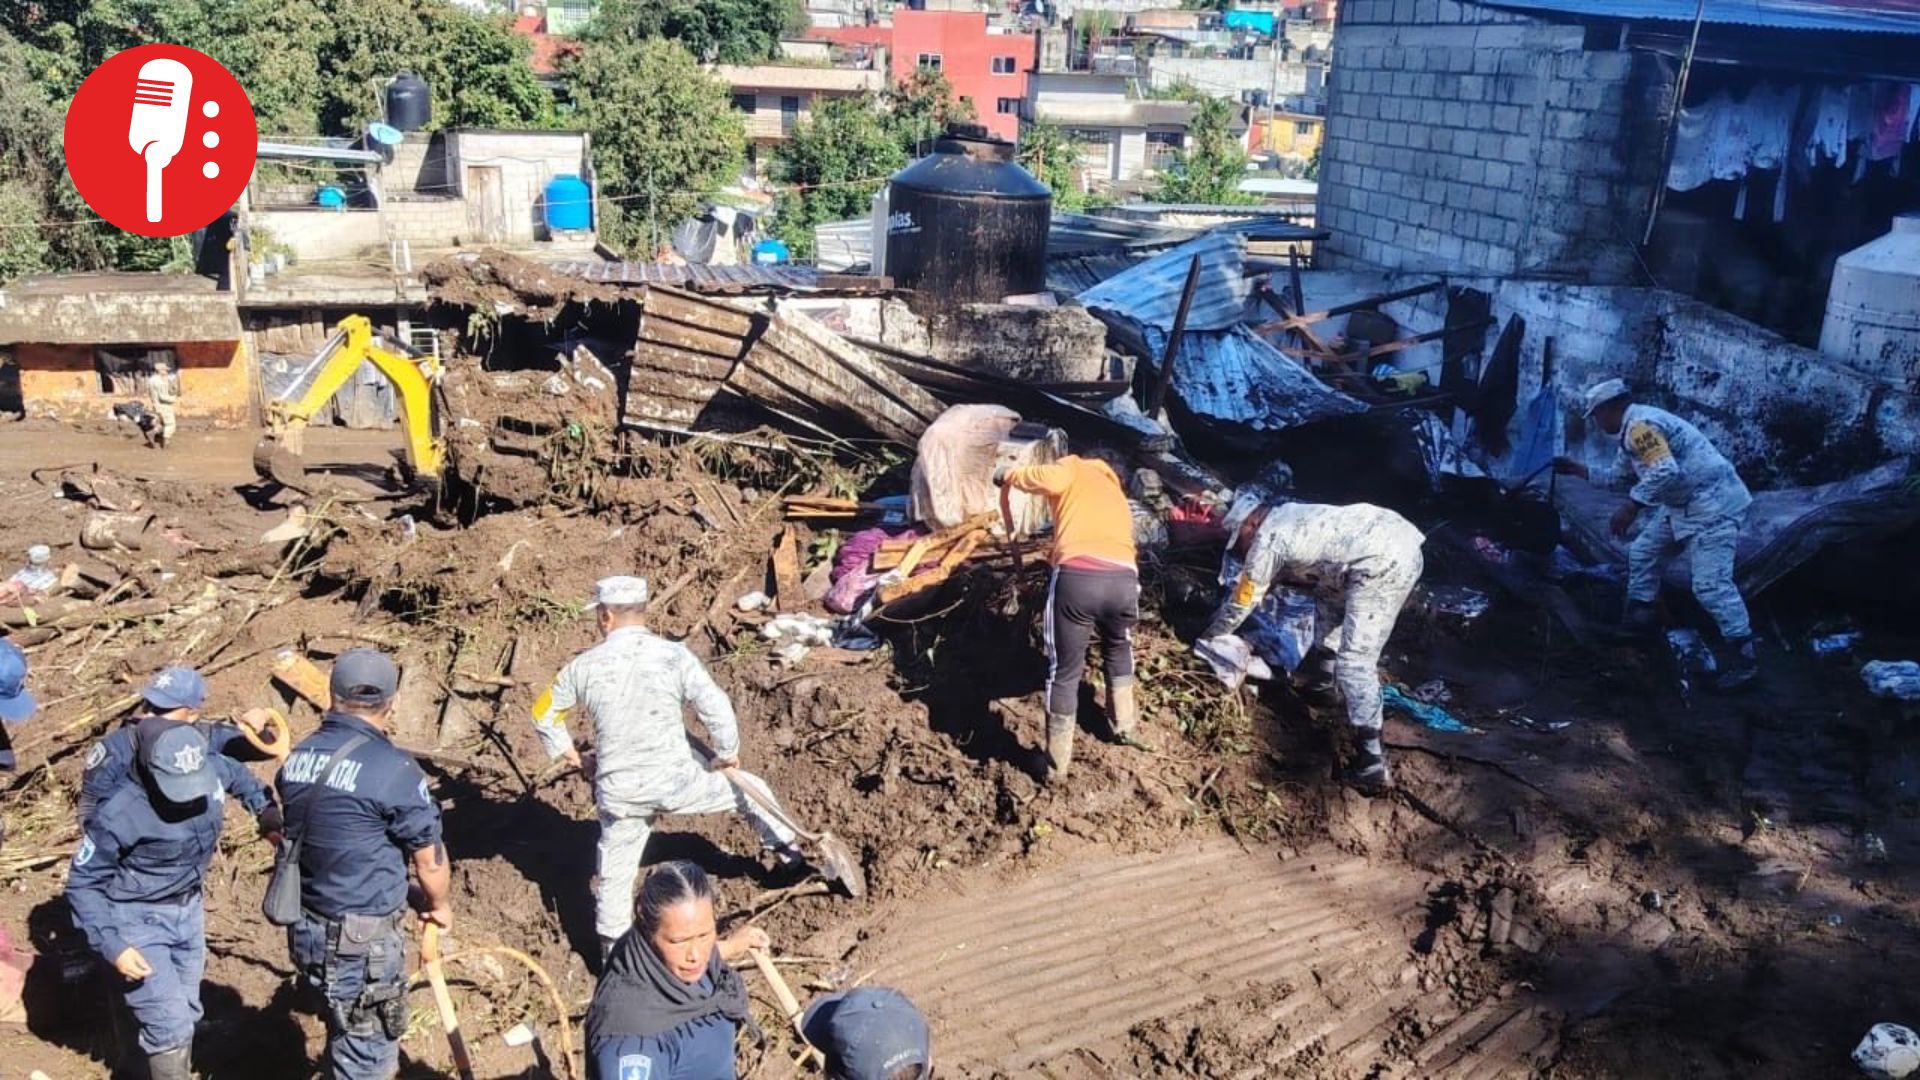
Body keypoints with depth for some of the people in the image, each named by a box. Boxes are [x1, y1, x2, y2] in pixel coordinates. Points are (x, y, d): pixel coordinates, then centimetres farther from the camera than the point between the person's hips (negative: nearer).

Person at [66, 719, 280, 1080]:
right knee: (169, 1025, -8)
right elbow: (82, 884, -16)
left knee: (187, 1014, 18)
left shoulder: (213, 770, -15)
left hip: (188, 910, 6)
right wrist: (113, 946, -22)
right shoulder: (119, 815, -28)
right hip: (139, 921, -6)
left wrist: (267, 811, 6)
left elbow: (239, 775, 12)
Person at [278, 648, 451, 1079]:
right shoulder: (392, 769, -21)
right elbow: (430, 860, -12)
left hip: (308, 926, 7)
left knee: (345, 1035, 27)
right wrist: (438, 906, 11)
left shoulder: (297, 759, 0)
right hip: (363, 938, -7)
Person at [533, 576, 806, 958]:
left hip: (618, 792, 2)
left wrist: (573, 757, 24)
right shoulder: (674, 655, -11)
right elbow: (717, 709, -14)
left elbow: (544, 715, 11)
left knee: (615, 875, 17)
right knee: (749, 788, 21)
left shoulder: (584, 666, -2)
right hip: (676, 780, -2)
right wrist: (727, 754, 4)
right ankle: (793, 857, 30)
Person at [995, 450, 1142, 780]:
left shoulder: (1073, 468, 21)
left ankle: (1057, 763, 22)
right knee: (1118, 647, 36)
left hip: (1076, 577, -4)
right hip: (1123, 578, 4)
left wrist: (1010, 476, 13)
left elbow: (1050, 478, -3)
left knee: (1064, 672, 13)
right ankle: (1124, 721, 49)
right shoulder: (1116, 493, 37)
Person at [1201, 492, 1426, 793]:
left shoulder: (1267, 541, 4)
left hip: (1383, 562, -10)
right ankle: (1324, 679, 40)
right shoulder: (1288, 517, 28)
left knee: (1355, 661, -9)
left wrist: (1209, 636, 30)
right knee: (1331, 593, 32)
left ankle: (1371, 763, -13)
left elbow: (1242, 603, 15)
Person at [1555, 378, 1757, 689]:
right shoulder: (1633, 430, 16)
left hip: (1712, 504, -11)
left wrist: (1632, 506, -27)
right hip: (1684, 505, 11)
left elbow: (1665, 472, -32)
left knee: (1710, 583, -16)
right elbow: (1617, 475, 31)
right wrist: (1577, 470, 33)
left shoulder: (1639, 425, -19)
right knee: (1643, 552, 20)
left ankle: (1742, 655, -10)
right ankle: (1639, 617, 31)